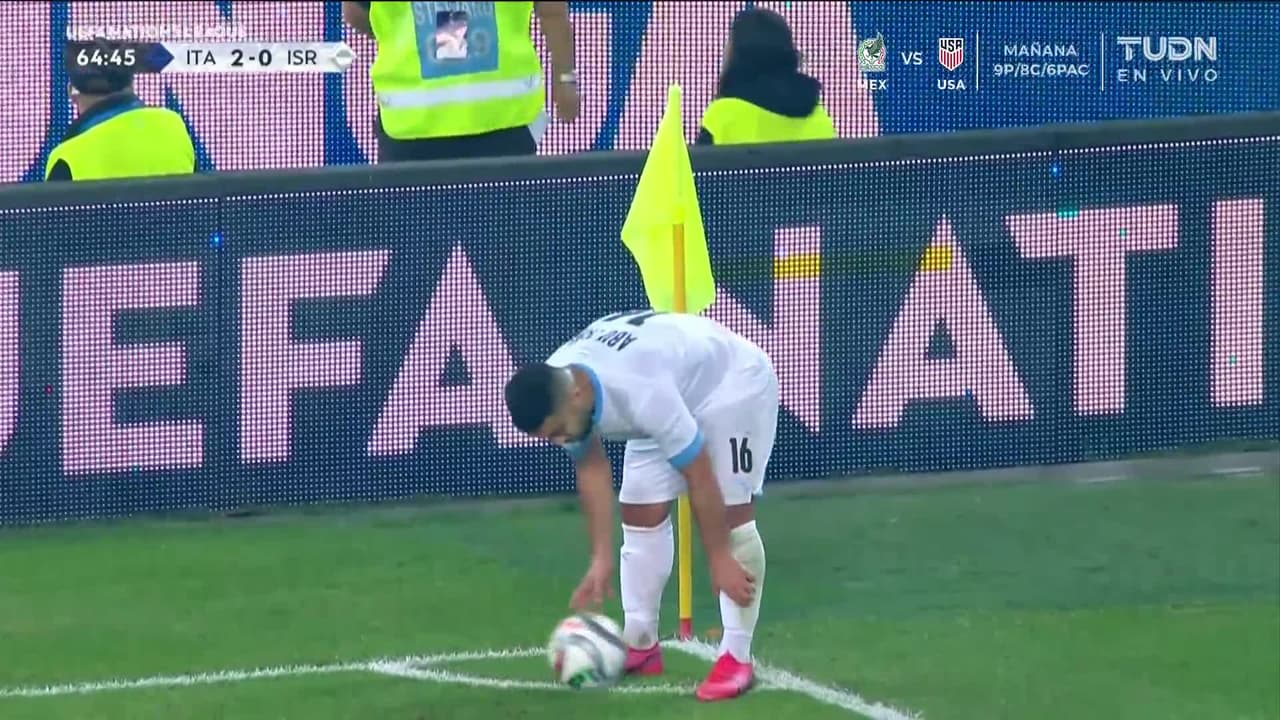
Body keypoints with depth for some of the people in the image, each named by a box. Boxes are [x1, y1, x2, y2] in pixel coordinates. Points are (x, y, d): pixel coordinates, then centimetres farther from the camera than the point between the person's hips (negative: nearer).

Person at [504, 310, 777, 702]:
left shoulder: (642, 392, -44)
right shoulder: (552, 390, -21)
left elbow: (700, 477, -34)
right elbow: (591, 468, -5)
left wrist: (720, 561, -26)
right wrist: (602, 558, -7)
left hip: (733, 381, -8)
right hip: (679, 385, 8)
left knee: (732, 512, -16)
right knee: (641, 512, 5)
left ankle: (737, 657, -14)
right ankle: (640, 644, 16)